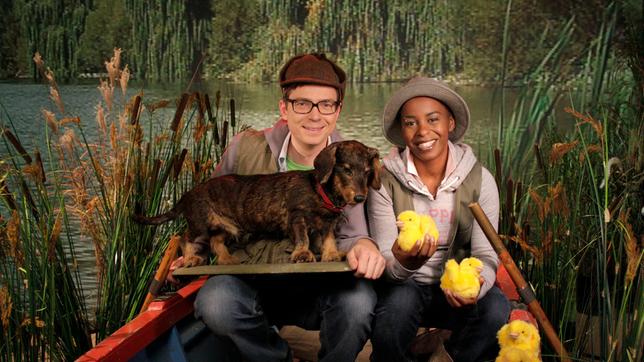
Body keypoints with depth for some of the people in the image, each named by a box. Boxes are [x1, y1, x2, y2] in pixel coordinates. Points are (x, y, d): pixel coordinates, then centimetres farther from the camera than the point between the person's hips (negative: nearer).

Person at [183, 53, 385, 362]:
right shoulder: (245, 148, -4)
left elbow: (348, 235, -11)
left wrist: (362, 245, -35)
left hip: (318, 289, 0)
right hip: (252, 282, 1)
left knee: (359, 299, -33)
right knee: (215, 301, -33)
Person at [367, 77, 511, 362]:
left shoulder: (480, 180, -7)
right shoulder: (385, 180, -10)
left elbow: (486, 254, -9)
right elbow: (385, 262, -13)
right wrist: (404, 263, -38)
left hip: (456, 286, 2)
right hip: (404, 284, -1)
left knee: (496, 311, -29)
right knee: (397, 304, -35)